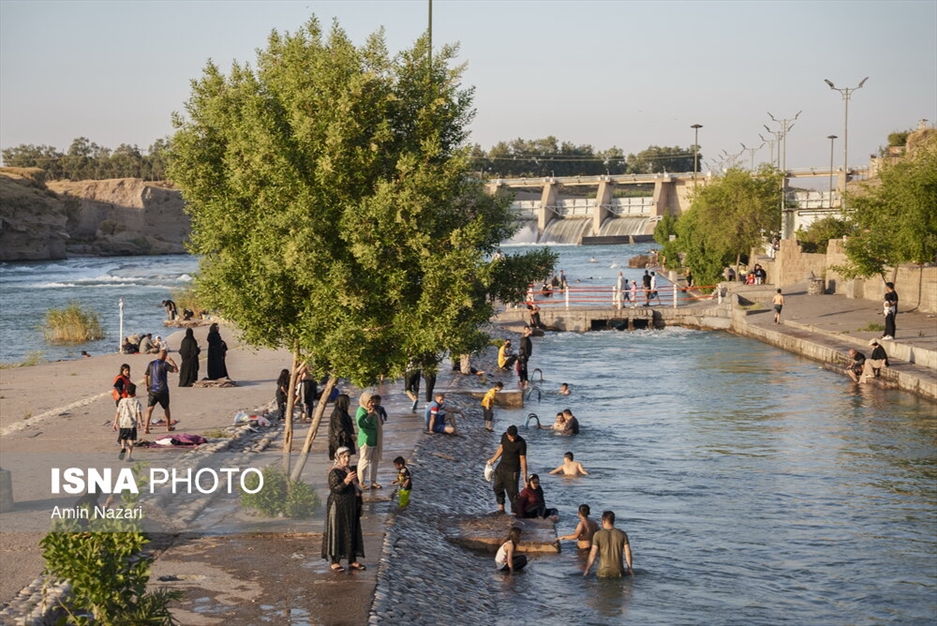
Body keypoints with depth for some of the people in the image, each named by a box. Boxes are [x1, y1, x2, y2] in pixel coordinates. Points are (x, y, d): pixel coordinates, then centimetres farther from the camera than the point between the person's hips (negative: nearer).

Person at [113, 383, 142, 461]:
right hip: (132, 424, -1)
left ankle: (123, 448, -10)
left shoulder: (122, 401, -1)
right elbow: (139, 413, -9)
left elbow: (118, 413, 0)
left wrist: (115, 423, 6)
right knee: (130, 440, 5)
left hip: (122, 423, 1)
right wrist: (140, 422, -4)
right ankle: (129, 456, 1)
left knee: (123, 438, 18)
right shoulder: (136, 402, -4)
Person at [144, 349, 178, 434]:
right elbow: (176, 370, -8)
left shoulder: (151, 364, 5)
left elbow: (146, 376, 10)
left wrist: (147, 386, 24)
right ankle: (168, 426, 29)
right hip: (162, 390, -2)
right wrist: (171, 361, 2)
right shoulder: (164, 364, -10)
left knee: (149, 409, -5)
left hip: (152, 390, 2)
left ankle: (146, 428, -18)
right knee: (166, 408, 18)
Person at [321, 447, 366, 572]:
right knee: (336, 533, -1)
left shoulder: (350, 470, 9)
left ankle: (352, 561, 17)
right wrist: (346, 481, -36)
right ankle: (335, 562, 6)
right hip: (338, 507, -8)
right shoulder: (334, 472, -14)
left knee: (352, 532, 10)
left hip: (351, 508, 8)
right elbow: (335, 489, -23)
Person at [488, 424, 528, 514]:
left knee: (512, 493, -7)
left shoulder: (521, 443, -22)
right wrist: (493, 459, 24)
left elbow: (523, 460, -20)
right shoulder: (504, 436, -5)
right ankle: (501, 508, 36)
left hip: (513, 471, -7)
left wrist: (525, 477, -20)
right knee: (497, 487, 18)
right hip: (501, 466, 7)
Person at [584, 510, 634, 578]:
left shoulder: (598, 534, -4)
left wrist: (587, 570, 2)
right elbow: (628, 553, 1)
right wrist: (630, 568, 12)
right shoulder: (622, 534, 3)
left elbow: (593, 554, -6)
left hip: (603, 573, -2)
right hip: (619, 572, 2)